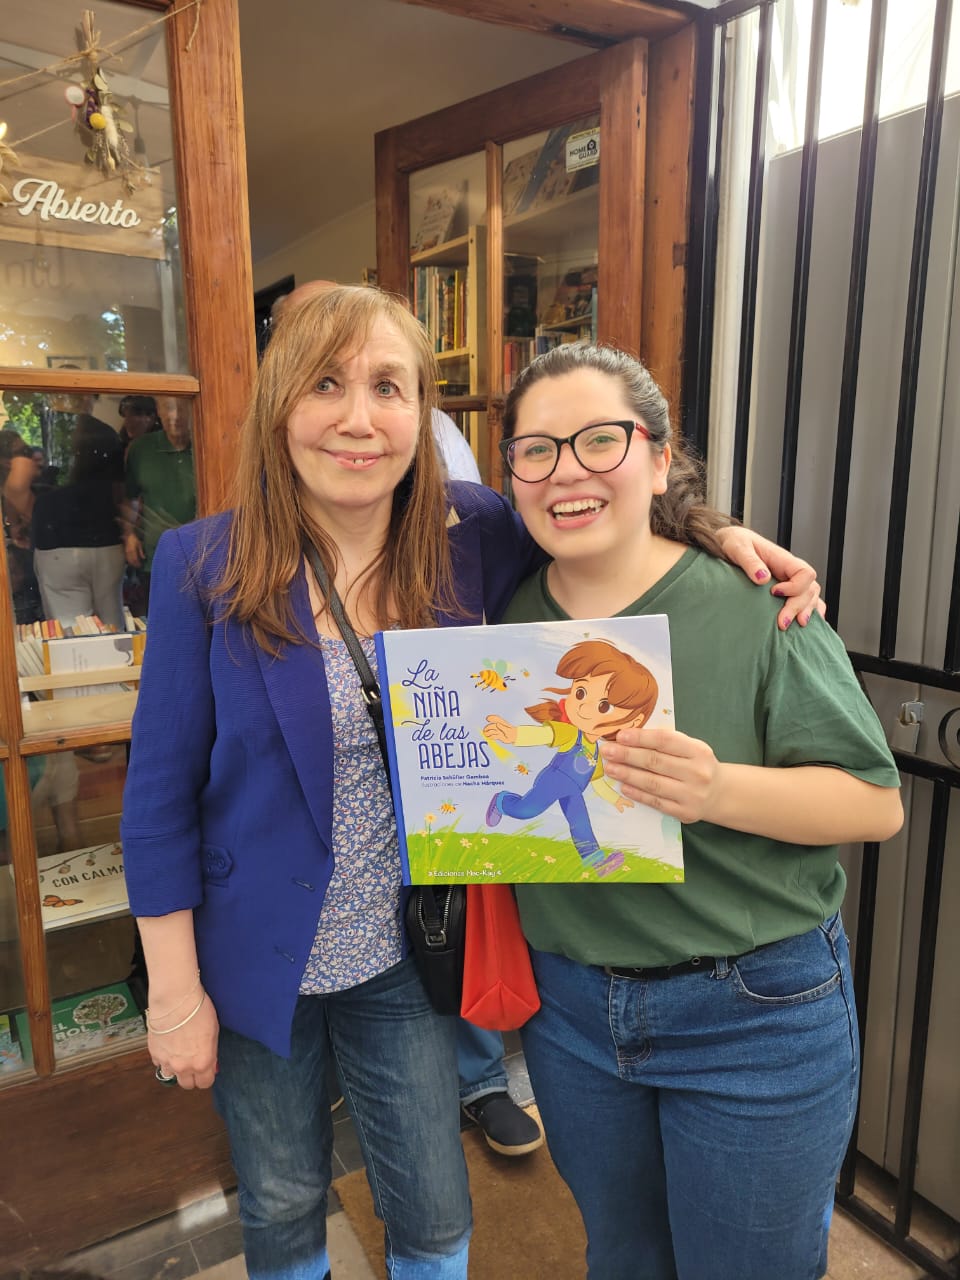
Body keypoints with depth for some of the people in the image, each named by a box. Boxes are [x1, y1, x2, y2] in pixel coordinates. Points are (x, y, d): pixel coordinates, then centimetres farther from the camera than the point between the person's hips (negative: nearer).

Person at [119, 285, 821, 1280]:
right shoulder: (204, 564, -15)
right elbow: (162, 788, -10)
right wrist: (174, 993, -8)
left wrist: (715, 534, -12)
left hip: (404, 960, 2)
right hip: (256, 962, -1)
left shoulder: (468, 539, -11)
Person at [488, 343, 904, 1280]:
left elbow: (877, 803, -14)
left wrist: (718, 791, -30)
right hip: (568, 1007, 4)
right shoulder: (509, 620, -2)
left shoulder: (753, 604, -16)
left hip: (754, 1016, -3)